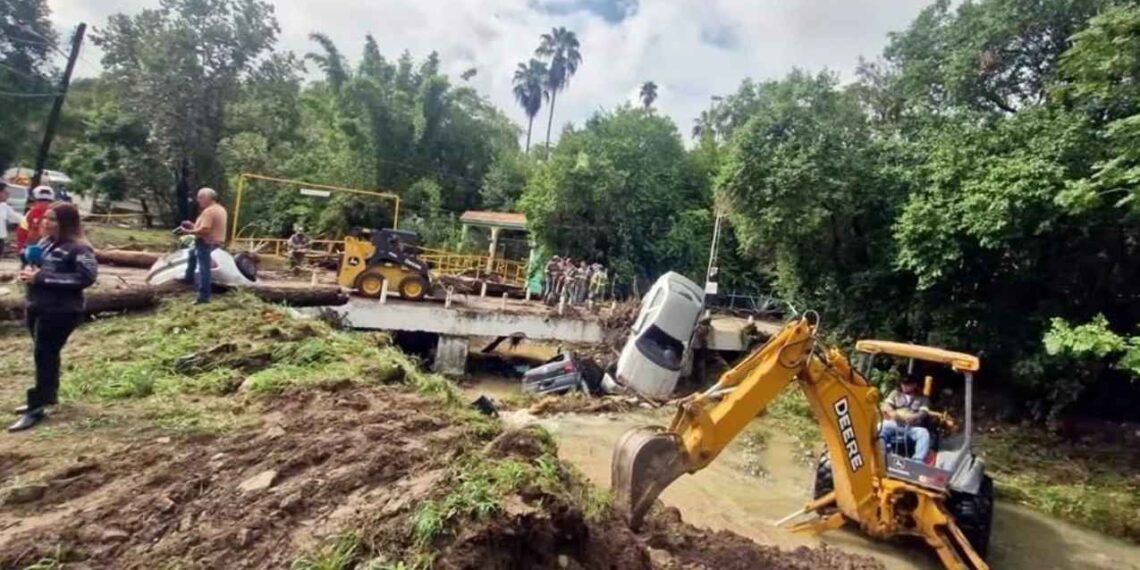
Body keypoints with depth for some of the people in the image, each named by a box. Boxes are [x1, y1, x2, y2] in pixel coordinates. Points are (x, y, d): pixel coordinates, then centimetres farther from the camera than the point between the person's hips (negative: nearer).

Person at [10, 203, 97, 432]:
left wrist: (42, 277, -24)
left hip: (61, 311, -8)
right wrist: (28, 271, -3)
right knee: (44, 354, 19)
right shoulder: (44, 243, 9)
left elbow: (86, 276, -25)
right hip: (36, 307, 8)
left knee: (45, 355, -3)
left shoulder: (79, 249, -15)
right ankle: (46, 396, 34)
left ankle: (38, 407, 7)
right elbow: (33, 263, 22)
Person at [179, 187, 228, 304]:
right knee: (193, 254, 32)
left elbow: (204, 230, -28)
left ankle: (204, 296, -7)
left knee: (204, 268, -8)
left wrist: (188, 231, -15)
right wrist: (193, 225, 11)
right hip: (215, 241, 11)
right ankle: (189, 278, 42)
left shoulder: (209, 211, -20)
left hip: (207, 242, -11)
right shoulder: (220, 209, 11)